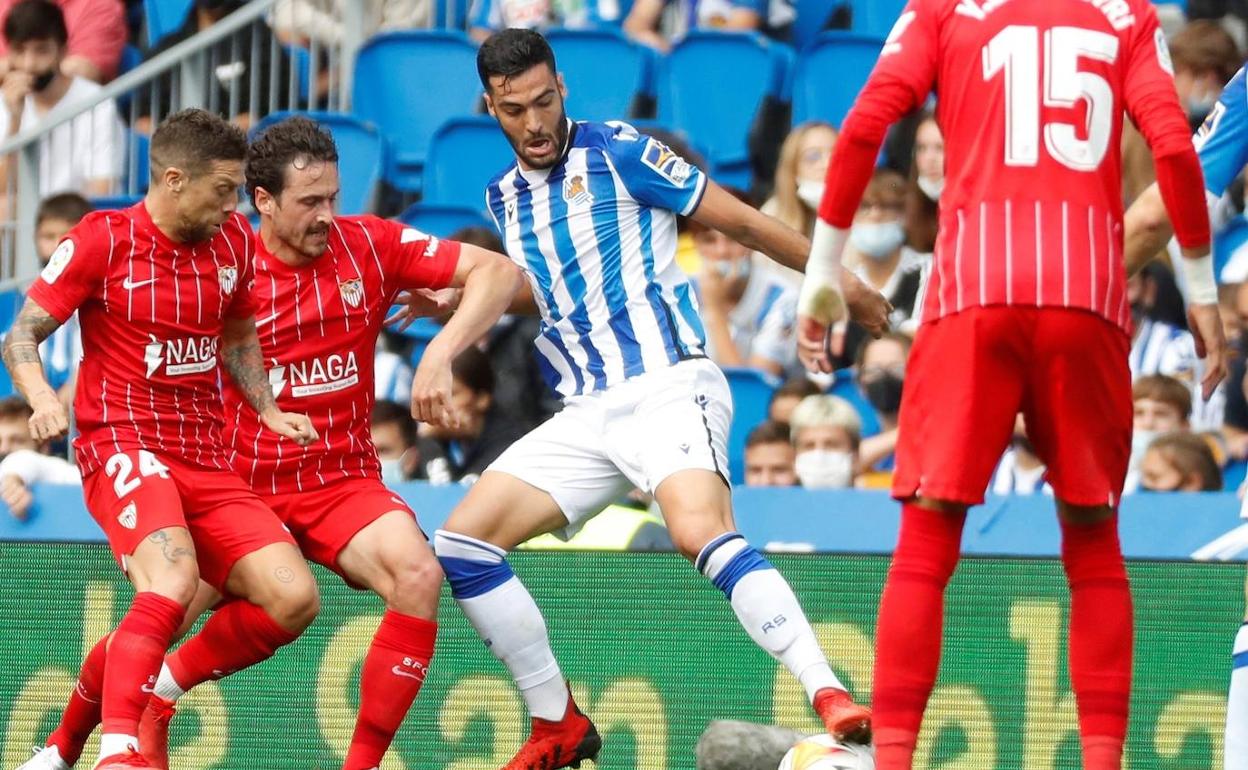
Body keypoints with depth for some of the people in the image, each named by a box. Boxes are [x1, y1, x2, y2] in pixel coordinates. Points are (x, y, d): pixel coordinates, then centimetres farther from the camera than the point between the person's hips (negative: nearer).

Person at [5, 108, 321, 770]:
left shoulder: (233, 241, 11)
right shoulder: (103, 240, -6)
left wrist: (269, 410, 14)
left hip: (208, 461, 6)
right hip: (123, 444, -6)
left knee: (293, 599, -7)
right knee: (174, 577, -34)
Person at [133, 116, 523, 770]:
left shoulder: (369, 245, -4)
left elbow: (497, 272, -8)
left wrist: (440, 354, -22)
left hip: (343, 480, 1)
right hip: (238, 485, -1)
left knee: (417, 575, -28)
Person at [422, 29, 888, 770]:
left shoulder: (617, 152, -5)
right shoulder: (504, 195, 14)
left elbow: (738, 219, 0)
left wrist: (839, 282, 3)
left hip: (669, 386, -7)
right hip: (587, 414, 7)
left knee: (701, 529, -33)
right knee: (461, 544, -3)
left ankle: (831, 697, -38)